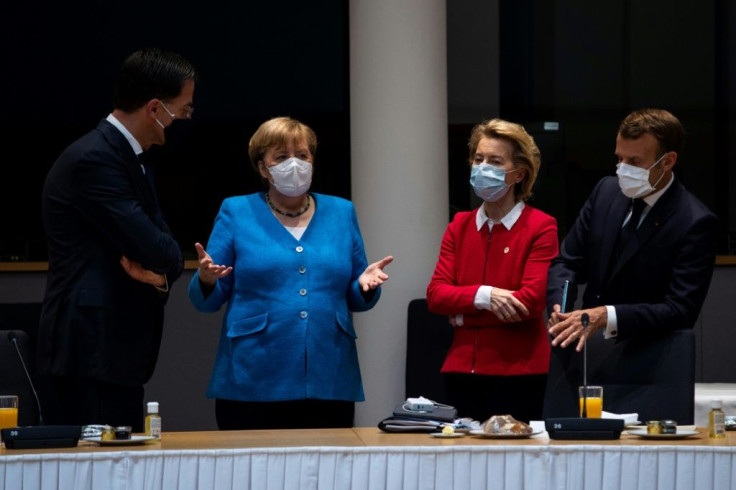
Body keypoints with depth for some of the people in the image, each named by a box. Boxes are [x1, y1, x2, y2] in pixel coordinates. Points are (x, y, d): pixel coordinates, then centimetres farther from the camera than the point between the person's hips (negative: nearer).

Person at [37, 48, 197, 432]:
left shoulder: (128, 159, 17)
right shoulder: (94, 159, -16)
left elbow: (167, 252, 14)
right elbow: (155, 248, -21)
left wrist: (160, 271, -9)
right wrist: (160, 268, 2)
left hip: (116, 346, 10)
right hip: (91, 347, -10)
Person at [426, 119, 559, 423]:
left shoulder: (541, 227, -5)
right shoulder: (459, 227, 11)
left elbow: (531, 301, -15)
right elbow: (435, 295, 1)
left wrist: (462, 311, -7)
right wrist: (483, 296, -16)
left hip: (518, 374, -4)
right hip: (462, 371, 5)